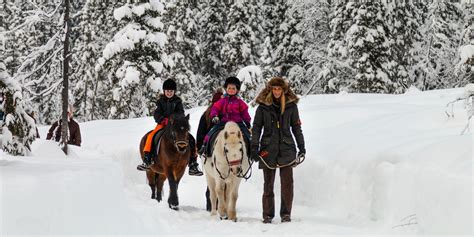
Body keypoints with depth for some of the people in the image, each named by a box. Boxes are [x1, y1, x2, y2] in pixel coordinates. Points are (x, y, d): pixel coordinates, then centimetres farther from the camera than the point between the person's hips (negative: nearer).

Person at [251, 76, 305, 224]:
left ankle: (286, 214, 2)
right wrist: (254, 148, -2)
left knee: (287, 182, -7)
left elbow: (296, 127, 11)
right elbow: (256, 128, 6)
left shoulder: (291, 105, 5)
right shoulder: (263, 106, 3)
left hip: (286, 149, 0)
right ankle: (268, 215, 13)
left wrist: (301, 147, 7)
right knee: (268, 183, 5)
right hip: (268, 149, 0)